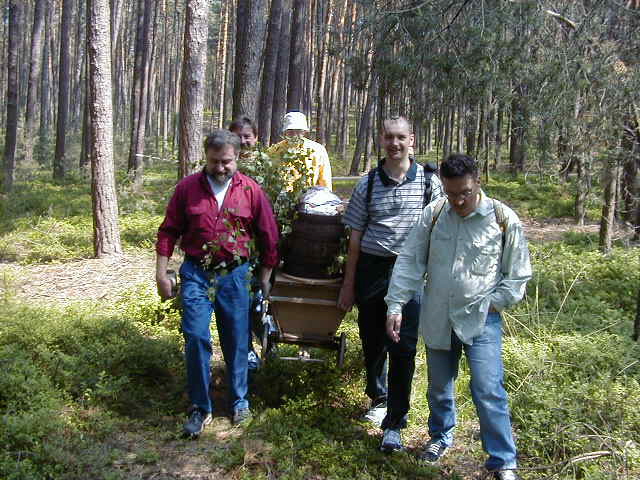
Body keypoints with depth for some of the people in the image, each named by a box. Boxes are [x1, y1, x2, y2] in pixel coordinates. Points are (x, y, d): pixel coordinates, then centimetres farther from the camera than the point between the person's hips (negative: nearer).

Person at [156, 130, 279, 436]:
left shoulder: (251, 190, -1)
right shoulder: (187, 187, 0)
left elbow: (269, 237, 5)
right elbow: (169, 231, 5)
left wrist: (265, 278, 6)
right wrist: (161, 273, 2)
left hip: (234, 275, 0)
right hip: (196, 274, 0)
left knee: (236, 341, 8)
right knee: (196, 338, -7)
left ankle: (240, 400, 28)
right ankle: (200, 408, 9)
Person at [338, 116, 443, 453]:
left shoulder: (429, 182, 1)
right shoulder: (368, 184, 5)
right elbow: (356, 237, 8)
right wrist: (348, 284, 8)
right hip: (372, 269, 2)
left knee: (403, 347, -7)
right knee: (372, 342, 12)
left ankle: (394, 424, 4)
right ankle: (378, 398, 37)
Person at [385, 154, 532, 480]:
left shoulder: (503, 219, -9)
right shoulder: (433, 215, -5)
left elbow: (519, 273, 1)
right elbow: (409, 261, -1)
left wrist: (493, 303, -7)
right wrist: (396, 306, -5)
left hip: (481, 320, -3)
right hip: (438, 318, 3)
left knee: (488, 391, -7)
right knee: (438, 385, 18)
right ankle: (440, 437, 43)